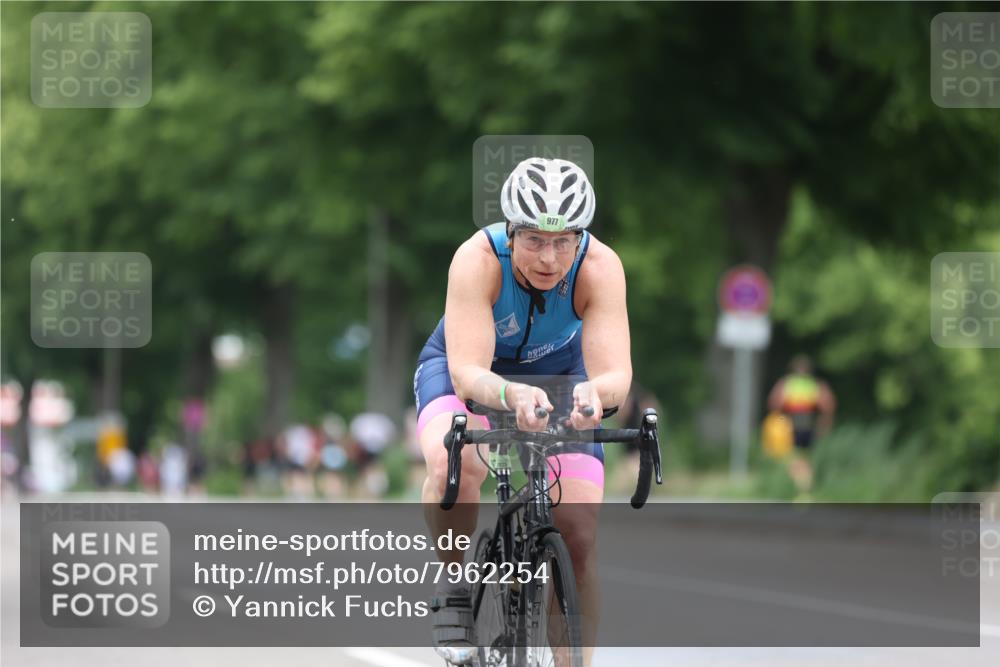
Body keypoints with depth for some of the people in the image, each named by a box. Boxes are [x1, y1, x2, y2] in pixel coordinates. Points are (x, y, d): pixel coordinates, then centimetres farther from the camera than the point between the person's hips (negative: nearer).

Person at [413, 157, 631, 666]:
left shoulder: (600, 267, -31)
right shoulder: (478, 259, -35)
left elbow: (616, 373, -39)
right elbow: (468, 372, -43)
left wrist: (594, 393, -63)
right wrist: (512, 395, -65)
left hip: (558, 372, 2)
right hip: (465, 366, -2)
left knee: (579, 539, -12)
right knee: (454, 462, -36)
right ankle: (453, 593, -11)